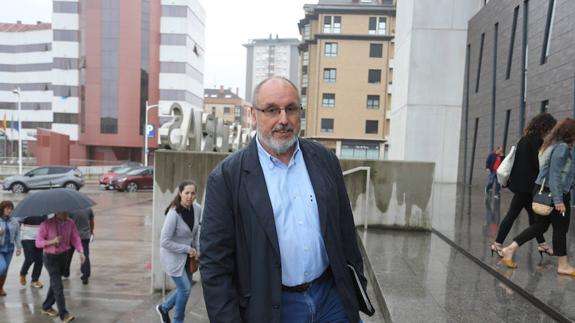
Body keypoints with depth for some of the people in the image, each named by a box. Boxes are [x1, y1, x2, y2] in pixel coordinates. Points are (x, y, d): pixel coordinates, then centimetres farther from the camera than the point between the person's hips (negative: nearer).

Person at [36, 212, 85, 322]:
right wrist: (53, 241, -30)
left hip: (63, 256, 5)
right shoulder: (46, 224, -16)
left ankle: (46, 307, 39)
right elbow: (38, 243, -13)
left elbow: (75, 238, -6)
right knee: (58, 286, -11)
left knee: (55, 283, 19)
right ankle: (64, 314, -10)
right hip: (50, 258, -5)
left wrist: (81, 252, -19)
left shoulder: (70, 223, -5)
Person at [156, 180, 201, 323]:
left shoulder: (197, 209, -9)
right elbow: (164, 242, -23)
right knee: (185, 289, -1)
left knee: (185, 287, 16)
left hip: (187, 256, 6)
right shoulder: (173, 214, -27)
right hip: (173, 256, -6)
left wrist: (197, 249, 1)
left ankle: (164, 308, 41)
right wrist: (188, 249, -19)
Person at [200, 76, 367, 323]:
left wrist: (357, 286, 11)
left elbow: (345, 228, 7)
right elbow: (215, 263, -10)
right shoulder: (227, 177, -12)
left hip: (332, 296, 3)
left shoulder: (325, 159, 0)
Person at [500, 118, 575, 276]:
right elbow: (555, 174, -22)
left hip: (543, 191, 9)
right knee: (560, 229, 4)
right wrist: (558, 200, -23)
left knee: (540, 226, 14)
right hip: (554, 193, -9)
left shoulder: (552, 145, 14)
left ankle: (510, 249, 9)